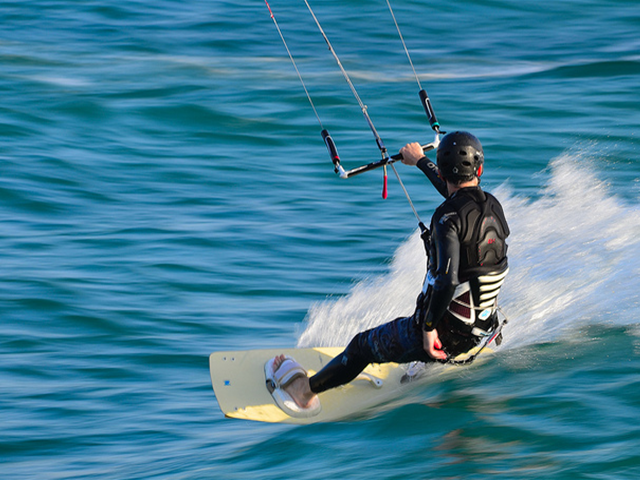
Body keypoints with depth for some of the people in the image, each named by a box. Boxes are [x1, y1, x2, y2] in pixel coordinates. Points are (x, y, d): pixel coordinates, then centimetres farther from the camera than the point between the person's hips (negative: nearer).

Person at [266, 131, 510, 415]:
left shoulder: (448, 217, -24)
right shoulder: (494, 206, 0)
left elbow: (446, 280, -35)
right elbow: (460, 195, 24)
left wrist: (429, 327, -21)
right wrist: (420, 161, 36)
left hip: (441, 333, -7)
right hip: (479, 331, 7)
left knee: (363, 346, 17)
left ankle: (304, 391, 35)